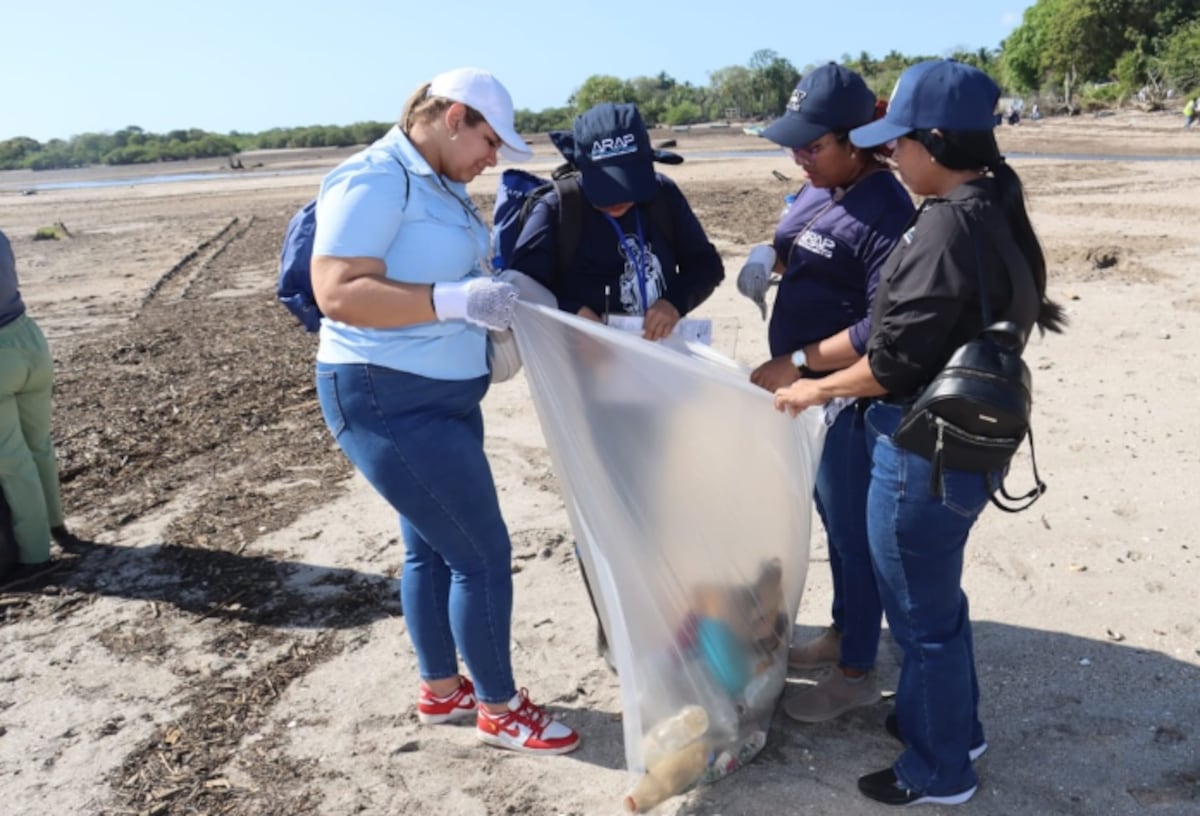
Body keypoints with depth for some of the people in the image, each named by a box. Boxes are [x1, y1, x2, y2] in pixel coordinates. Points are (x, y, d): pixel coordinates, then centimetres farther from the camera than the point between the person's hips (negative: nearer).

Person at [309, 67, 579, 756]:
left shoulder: (440, 185, 10)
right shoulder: (374, 180, -18)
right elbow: (338, 292, -26)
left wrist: (497, 293, 4)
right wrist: (457, 301, -31)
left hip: (441, 395, 10)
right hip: (389, 400, -10)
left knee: (433, 546, 18)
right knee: (484, 552, -3)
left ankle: (441, 690, 35)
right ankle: (499, 708, 16)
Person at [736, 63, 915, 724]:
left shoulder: (883, 213, -21)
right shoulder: (816, 192, 5)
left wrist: (794, 364, -23)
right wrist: (766, 259, 2)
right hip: (809, 390, 9)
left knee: (852, 529, 5)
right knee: (834, 518, 21)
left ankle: (857, 671, 22)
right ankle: (843, 630, 40)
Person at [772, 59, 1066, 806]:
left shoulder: (947, 228, -25)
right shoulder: (997, 212, 5)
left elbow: (895, 362, -23)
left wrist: (818, 389, -6)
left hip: (923, 450, -9)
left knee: (921, 610, 9)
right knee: (937, 596, 26)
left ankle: (939, 771, 29)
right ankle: (952, 725, 45)